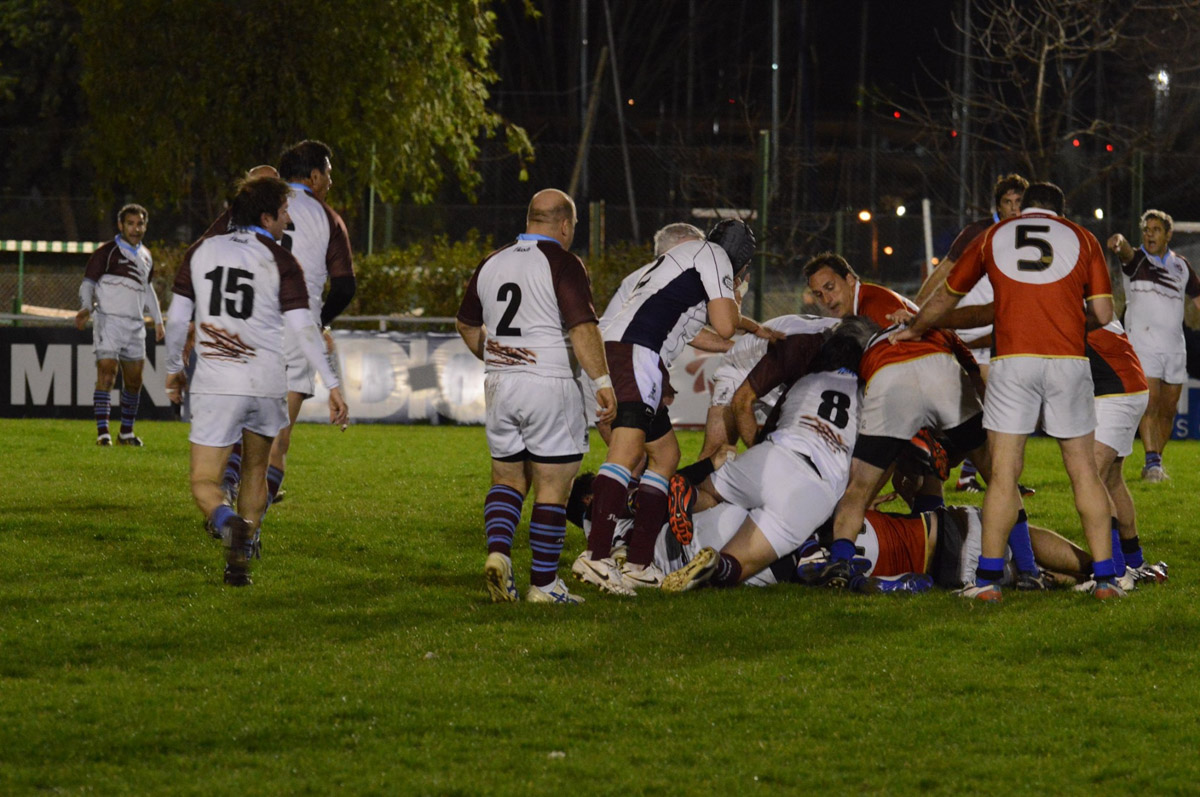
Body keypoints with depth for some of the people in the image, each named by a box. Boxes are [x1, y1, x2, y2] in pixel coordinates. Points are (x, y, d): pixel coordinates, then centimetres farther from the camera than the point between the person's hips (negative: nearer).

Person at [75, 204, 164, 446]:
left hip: (135, 325, 7)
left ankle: (126, 432, 23)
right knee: (106, 373, -15)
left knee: (134, 380, 10)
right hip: (109, 320, -7)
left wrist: (158, 319, 26)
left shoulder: (146, 256, 16)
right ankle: (102, 432, -17)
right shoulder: (107, 252, -4)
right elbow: (88, 283, -6)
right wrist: (86, 308, -23)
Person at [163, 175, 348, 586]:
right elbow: (303, 327, -9)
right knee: (255, 470, 22)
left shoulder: (202, 251, 6)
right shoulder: (280, 261, -2)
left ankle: (229, 523, -32)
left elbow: (177, 317, 8)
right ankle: (241, 561, 19)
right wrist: (333, 385, -8)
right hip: (266, 383, 0)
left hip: (215, 384, 0)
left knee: (204, 485, 0)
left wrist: (174, 368, 23)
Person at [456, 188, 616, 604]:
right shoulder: (562, 264, -9)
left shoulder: (491, 263, 10)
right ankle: (544, 583, 3)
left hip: (499, 384, 6)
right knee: (552, 489, 2)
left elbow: (466, 324, 21)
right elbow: (582, 327, -18)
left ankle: (497, 550, -6)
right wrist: (603, 381, -16)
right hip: (549, 386, -6)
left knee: (508, 479, 17)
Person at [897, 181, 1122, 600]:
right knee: (1083, 471, 7)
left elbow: (946, 296, 28)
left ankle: (989, 577, -4)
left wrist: (913, 330, 45)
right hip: (1068, 360, 0)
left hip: (1013, 360, 0)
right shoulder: (1082, 238, 14)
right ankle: (1105, 576, 5)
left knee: (1003, 473, 0)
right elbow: (1102, 314, 7)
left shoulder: (993, 236, 17)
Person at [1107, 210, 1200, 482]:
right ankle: (1152, 462, -21)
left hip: (1174, 346, 5)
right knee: (1151, 402, -17)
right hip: (1144, 344, -5)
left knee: (1168, 409, 7)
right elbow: (1125, 251, -25)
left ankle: (1156, 460, 18)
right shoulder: (1136, 260, -1)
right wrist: (1119, 243, -49)